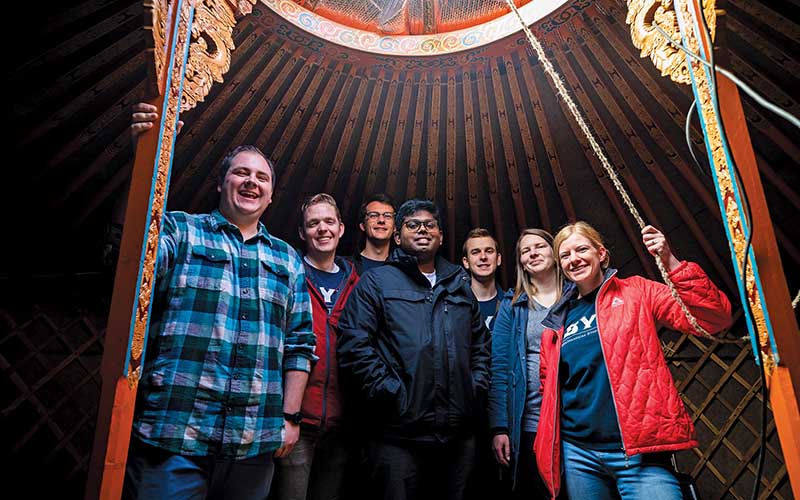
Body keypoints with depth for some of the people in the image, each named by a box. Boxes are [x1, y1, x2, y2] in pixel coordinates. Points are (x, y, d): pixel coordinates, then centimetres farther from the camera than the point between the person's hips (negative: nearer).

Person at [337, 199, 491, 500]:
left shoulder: (460, 285, 18)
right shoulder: (376, 282, 2)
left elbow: (481, 342, 22)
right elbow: (353, 345, -8)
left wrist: (476, 386, 8)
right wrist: (391, 393, -14)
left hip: (459, 434, 5)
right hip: (399, 433, -4)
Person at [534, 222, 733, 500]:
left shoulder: (635, 292, 4)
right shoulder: (557, 323, 12)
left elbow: (713, 320, -5)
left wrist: (671, 264, -16)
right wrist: (548, 446, 8)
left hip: (638, 451, -3)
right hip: (577, 454, 4)